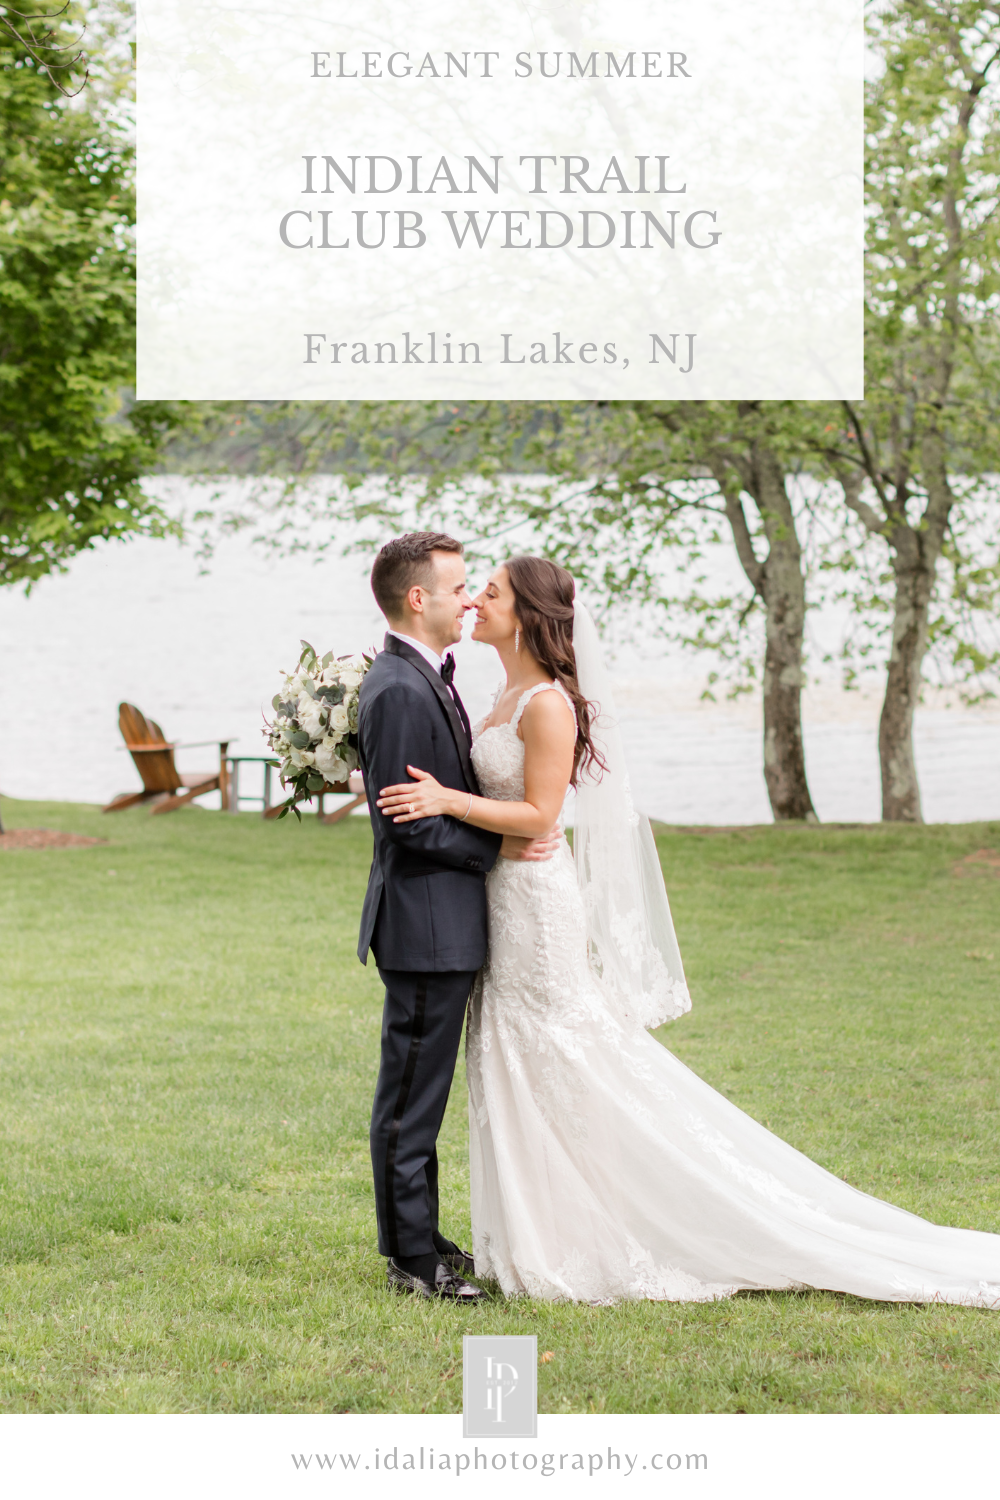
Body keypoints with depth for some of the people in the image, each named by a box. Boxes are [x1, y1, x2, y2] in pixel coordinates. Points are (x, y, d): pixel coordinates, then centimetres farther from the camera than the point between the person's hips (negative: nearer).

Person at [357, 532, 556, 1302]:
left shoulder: (428, 679, 14)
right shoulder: (399, 691, -19)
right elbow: (409, 822, -21)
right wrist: (497, 848, -13)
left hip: (445, 921, 10)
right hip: (424, 924, -10)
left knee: (421, 1094, 17)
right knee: (411, 1099, -2)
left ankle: (422, 1240, 25)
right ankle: (413, 1260, 5)